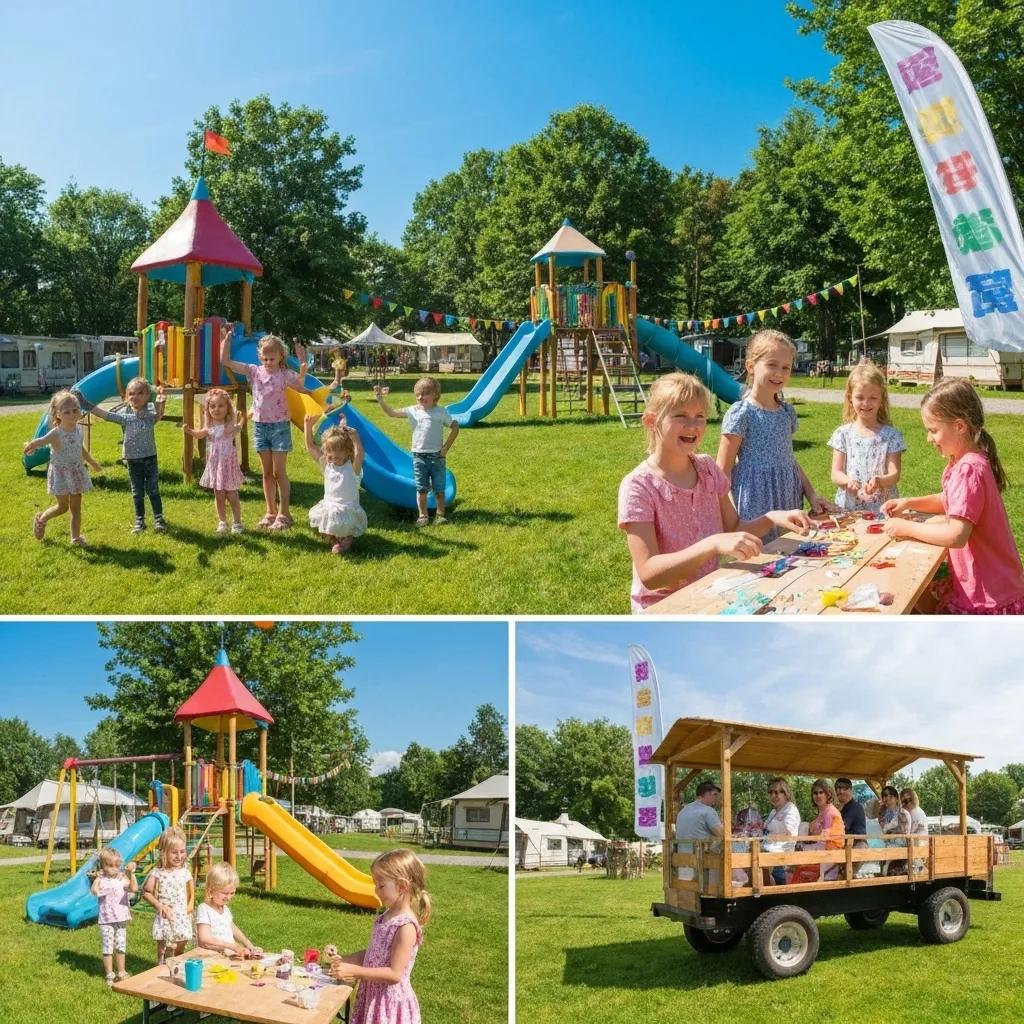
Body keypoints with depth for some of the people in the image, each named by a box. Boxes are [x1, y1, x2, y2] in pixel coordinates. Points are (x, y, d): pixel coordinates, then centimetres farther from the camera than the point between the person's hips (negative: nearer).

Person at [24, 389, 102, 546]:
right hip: (60, 473, -5)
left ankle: (76, 536, 18)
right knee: (63, 506, 1)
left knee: (76, 506, 8)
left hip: (76, 471, 5)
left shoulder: (78, 429, -2)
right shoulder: (56, 434, -22)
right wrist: (31, 445, -63)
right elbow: (40, 441, -37)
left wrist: (92, 463, 30)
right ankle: (41, 519, 29)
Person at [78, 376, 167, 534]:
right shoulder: (125, 416, -3)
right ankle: (139, 520, 22)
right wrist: (84, 404, -9)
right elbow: (104, 414, -4)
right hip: (133, 460, 2)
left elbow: (158, 415, -27)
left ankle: (159, 519, 14)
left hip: (149, 457, -2)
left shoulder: (150, 413, -7)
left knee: (153, 490, 3)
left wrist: (161, 404, -49)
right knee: (137, 492, 11)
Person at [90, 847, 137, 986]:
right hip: (106, 920, -2)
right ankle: (109, 975, 15)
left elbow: (134, 888, -18)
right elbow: (95, 891, -26)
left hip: (121, 919, 2)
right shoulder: (101, 880, -6)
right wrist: (97, 878, -18)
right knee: (108, 948, 3)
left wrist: (131, 873, -27)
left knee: (121, 947, 12)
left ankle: (121, 973, 25)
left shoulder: (123, 879, -2)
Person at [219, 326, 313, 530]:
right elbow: (225, 361, 1)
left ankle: (283, 514, 7)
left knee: (279, 472, -1)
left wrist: (303, 366, -37)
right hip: (260, 425, 4)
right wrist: (226, 338, -7)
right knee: (267, 472, 11)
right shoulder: (254, 371, 1)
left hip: (279, 425, -4)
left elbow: (303, 388, -27)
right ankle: (271, 512, 19)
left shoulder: (285, 375, -9)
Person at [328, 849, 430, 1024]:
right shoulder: (386, 917, 4)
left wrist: (354, 971, -22)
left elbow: (394, 974, -24)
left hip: (391, 1003, -8)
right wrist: (343, 961, 2)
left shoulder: (406, 926, -23)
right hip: (373, 996, 8)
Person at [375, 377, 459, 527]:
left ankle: (440, 514, 19)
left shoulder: (441, 412, -6)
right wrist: (380, 400, -19)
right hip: (419, 456, 2)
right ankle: (422, 515, 16)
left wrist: (446, 447, -4)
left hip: (436, 456, -2)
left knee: (439, 489, 6)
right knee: (421, 489, 7)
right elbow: (391, 412, -6)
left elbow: (455, 428, 0)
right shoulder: (413, 411, -1)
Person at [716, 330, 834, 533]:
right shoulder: (740, 413, -10)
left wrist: (812, 495, 13)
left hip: (788, 503, 6)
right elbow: (723, 470, -10)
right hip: (755, 508, -6)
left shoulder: (787, 412, 10)